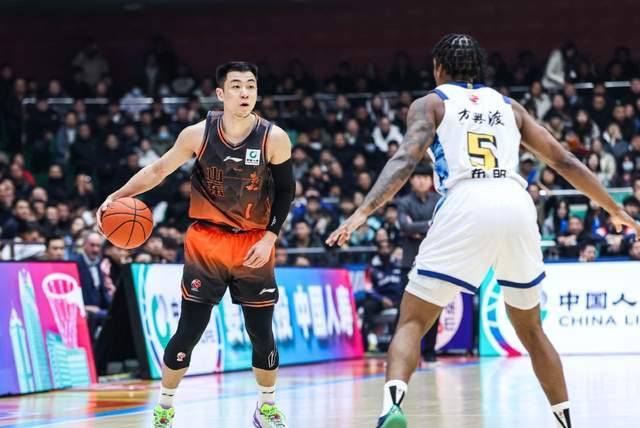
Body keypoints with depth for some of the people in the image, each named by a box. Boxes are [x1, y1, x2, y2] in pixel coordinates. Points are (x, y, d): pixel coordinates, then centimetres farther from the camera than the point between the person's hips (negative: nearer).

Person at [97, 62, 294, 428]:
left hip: (254, 246, 0)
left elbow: (286, 191, 0)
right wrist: (118, 197, -10)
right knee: (188, 332, -2)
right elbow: (158, 170, 1)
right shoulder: (198, 134, -9)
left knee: (262, 333, 3)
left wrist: (269, 238, -9)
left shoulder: (274, 139, -10)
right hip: (206, 243, 0)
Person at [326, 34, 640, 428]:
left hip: (467, 206, -3)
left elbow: (406, 159, -1)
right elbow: (565, 162, 26)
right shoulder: (508, 106, 28)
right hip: (517, 205, 4)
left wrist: (364, 211, -12)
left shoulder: (431, 103, 18)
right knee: (530, 327, 24)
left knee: (412, 322, 1)